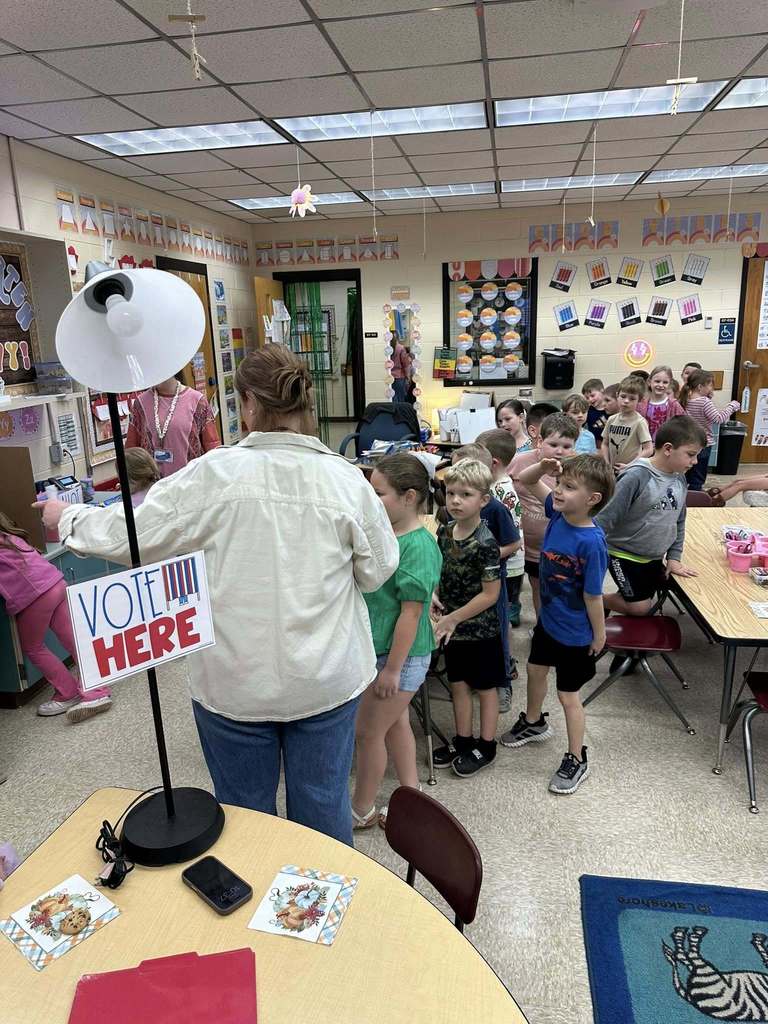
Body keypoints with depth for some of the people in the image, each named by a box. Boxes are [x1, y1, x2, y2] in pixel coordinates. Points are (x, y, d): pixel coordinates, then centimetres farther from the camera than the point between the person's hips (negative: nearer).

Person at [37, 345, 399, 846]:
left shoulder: (215, 473, -16)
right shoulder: (347, 478, -12)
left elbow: (130, 533, -6)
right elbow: (378, 570, -2)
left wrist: (68, 518, 13)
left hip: (235, 681, -1)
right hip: (326, 678, 1)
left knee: (247, 809, 21)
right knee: (323, 803, 19)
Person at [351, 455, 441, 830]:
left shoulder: (418, 547, -24)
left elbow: (411, 612, -23)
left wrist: (392, 669, -19)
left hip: (399, 655, -8)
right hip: (379, 646, 8)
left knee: (368, 731, 7)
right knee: (396, 723, 20)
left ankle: (361, 811, 29)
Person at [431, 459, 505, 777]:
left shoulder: (485, 543, -23)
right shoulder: (444, 532, -2)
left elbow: (490, 594, -20)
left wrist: (454, 618, -17)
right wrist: (435, 594, -6)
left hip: (480, 628, -6)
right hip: (453, 626, 6)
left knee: (484, 687, 12)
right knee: (458, 684, 19)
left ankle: (486, 746, 29)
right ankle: (463, 740, 37)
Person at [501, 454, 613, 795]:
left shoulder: (591, 542, -33)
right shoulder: (558, 511, -13)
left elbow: (592, 595, -22)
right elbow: (526, 480, -2)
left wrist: (599, 634, -11)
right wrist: (543, 467, -22)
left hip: (574, 633, -8)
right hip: (548, 619, 8)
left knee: (568, 695, 10)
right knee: (536, 668, 28)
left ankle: (576, 760, 33)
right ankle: (534, 722, 56)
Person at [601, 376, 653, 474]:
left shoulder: (639, 422, -11)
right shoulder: (611, 420, 4)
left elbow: (648, 449, -14)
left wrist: (629, 466, -16)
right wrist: (606, 465, 0)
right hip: (612, 471, 5)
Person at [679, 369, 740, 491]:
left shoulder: (686, 400, 2)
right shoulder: (705, 401, -18)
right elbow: (719, 418, -21)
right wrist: (732, 406, -10)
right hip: (703, 444, -6)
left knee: (686, 477, 17)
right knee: (697, 481, 2)